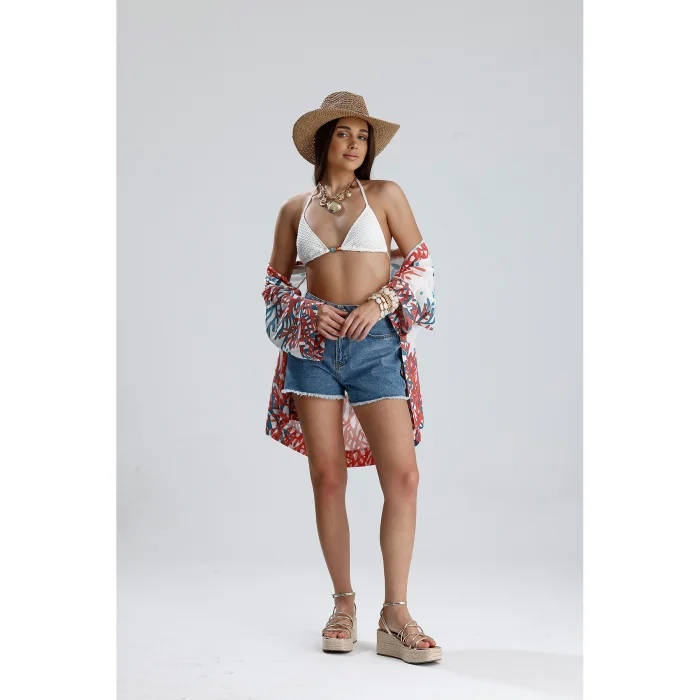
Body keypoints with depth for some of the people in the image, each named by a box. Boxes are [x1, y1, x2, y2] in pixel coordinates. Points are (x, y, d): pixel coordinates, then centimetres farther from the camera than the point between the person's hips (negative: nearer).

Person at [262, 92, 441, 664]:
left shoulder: (385, 195, 8)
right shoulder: (295, 210, 12)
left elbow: (421, 263, 6)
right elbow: (275, 284, 15)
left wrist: (380, 303, -9)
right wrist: (308, 311, -4)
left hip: (376, 343, -1)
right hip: (313, 346, 2)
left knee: (403, 475, -11)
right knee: (327, 478, 2)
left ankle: (395, 616, -3)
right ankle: (344, 605, 15)